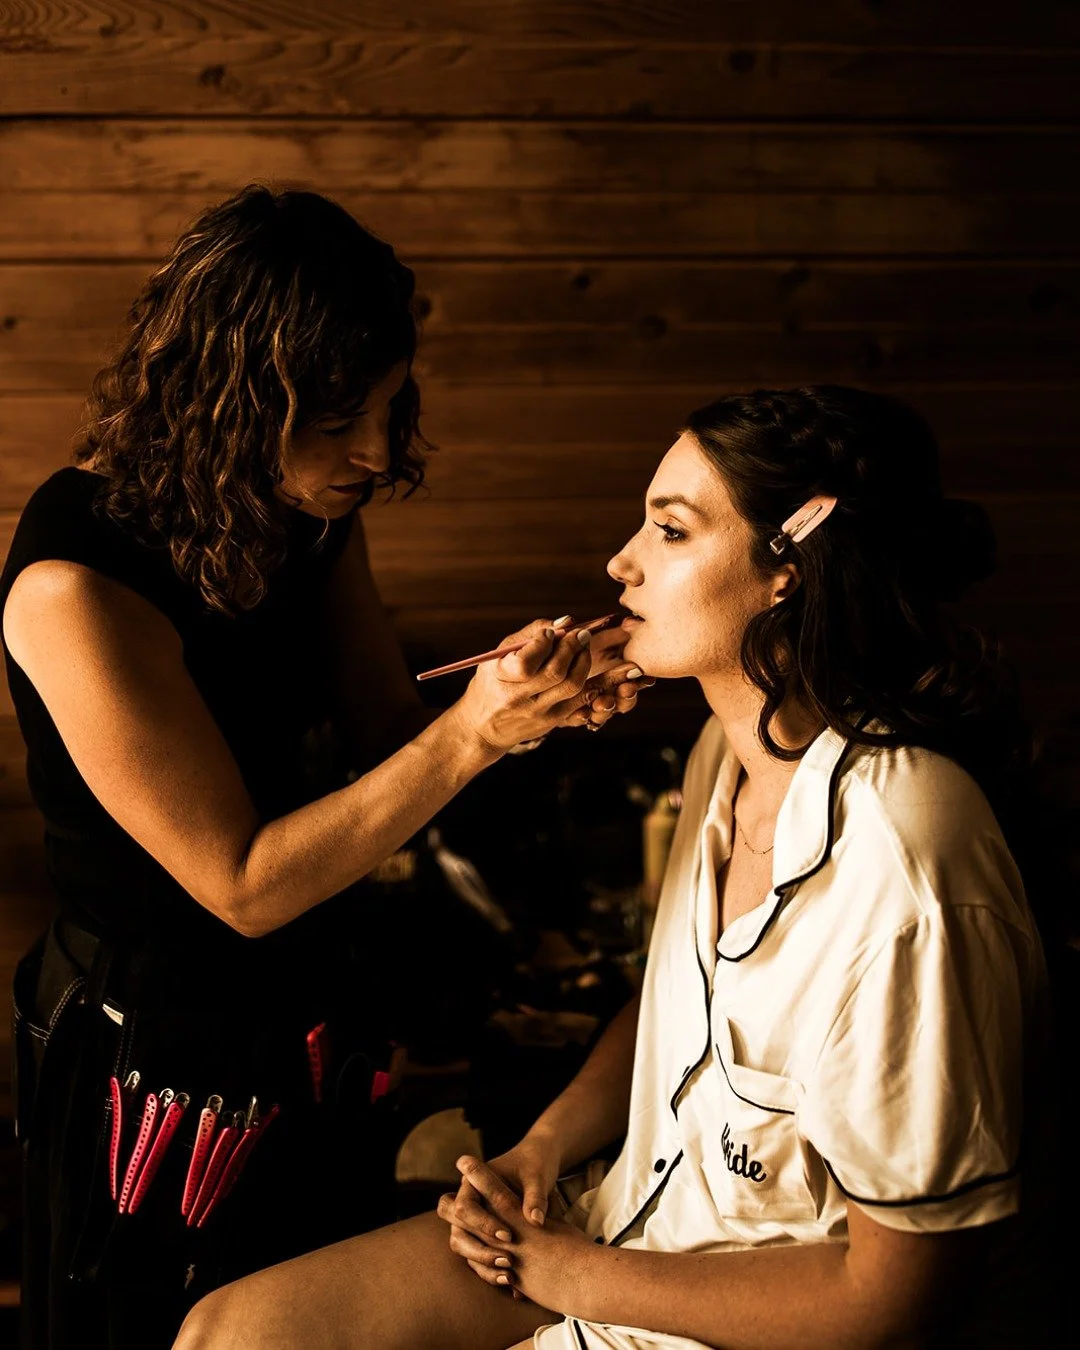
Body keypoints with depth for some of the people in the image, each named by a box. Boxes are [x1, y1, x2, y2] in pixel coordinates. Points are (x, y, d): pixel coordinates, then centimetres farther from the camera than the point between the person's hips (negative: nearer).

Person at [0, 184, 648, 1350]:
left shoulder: (307, 511, -6)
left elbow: (383, 741, 0)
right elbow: (245, 883, -27)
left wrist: (526, 695, -20)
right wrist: (473, 732, -33)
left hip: (318, 1023, 7)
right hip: (161, 1066, -7)